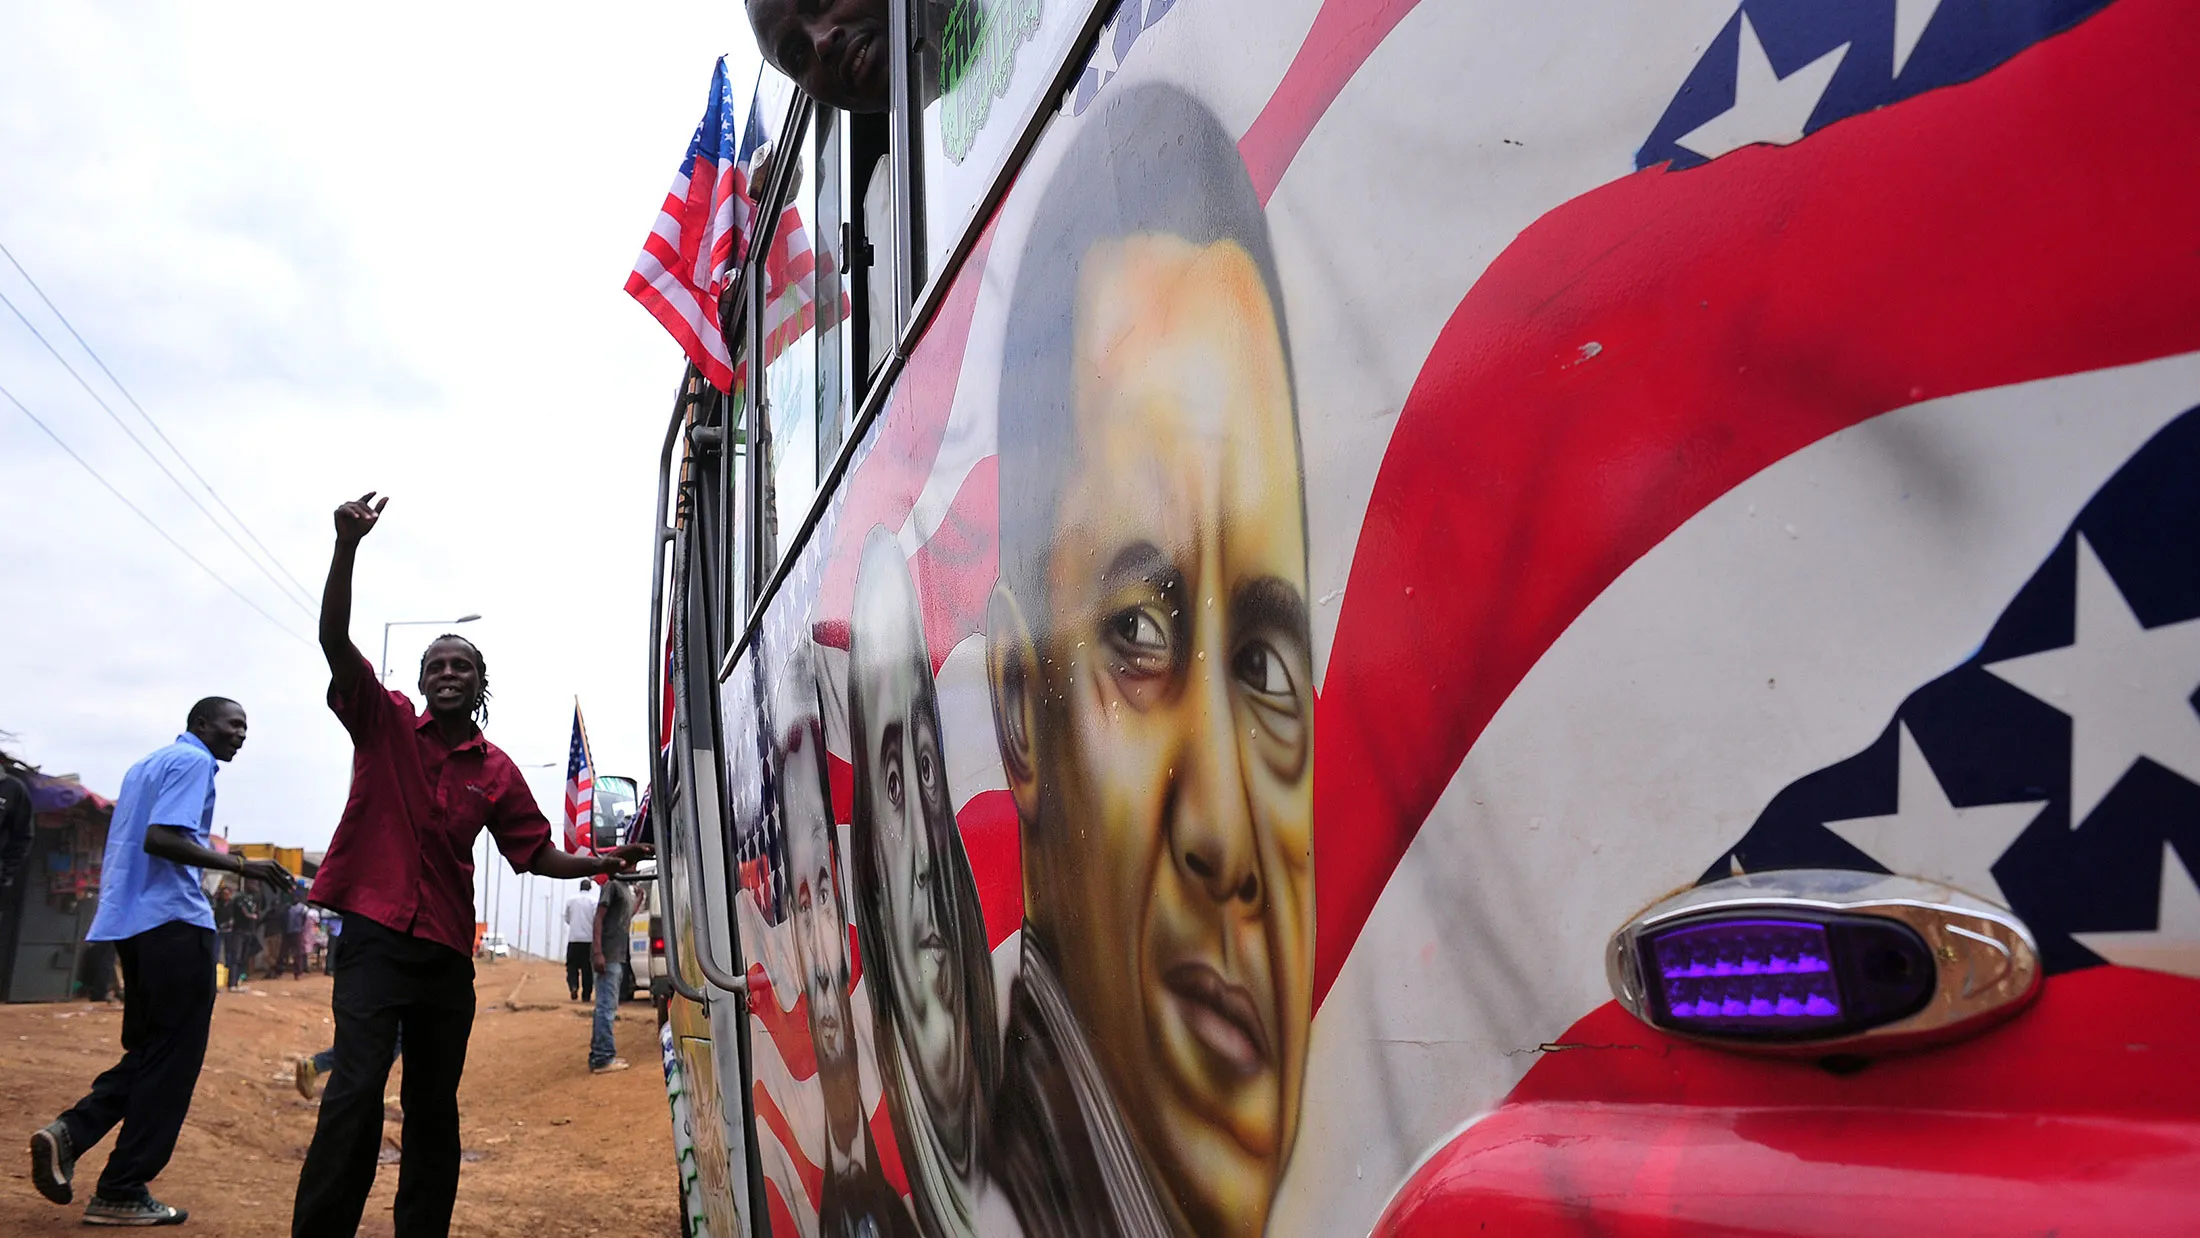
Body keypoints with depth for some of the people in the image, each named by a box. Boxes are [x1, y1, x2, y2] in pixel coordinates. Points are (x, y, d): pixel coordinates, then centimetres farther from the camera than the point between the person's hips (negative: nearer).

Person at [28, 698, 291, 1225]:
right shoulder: (193, 762, -7)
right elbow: (160, 838, -20)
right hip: (175, 922, -9)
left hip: (128, 921, 9)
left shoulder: (144, 766, 22)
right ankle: (121, 1193, 0)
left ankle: (69, 1132, -3)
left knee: (148, 1052, 18)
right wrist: (241, 866, -20)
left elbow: (128, 844, 24)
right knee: (172, 1059, -2)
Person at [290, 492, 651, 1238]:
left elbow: (538, 854, 13)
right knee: (356, 1089, -16)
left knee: (434, 1108, 10)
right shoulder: (386, 723, 3)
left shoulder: (497, 772, 9)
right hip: (376, 933, -3)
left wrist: (596, 863, -5)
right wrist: (348, 545, -22)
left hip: (447, 948, 4)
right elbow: (334, 638, -10)